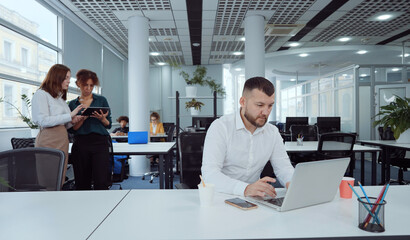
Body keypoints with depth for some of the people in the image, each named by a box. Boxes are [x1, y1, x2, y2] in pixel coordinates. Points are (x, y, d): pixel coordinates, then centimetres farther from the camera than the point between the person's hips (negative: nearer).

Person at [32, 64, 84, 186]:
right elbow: (43, 121, -14)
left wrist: (71, 122, 3)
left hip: (62, 141, 8)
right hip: (48, 142, -7)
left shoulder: (61, 97, 21)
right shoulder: (41, 94, -2)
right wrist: (69, 115, -14)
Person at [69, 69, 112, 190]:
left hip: (100, 143, -1)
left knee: (101, 181, -10)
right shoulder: (73, 104, 12)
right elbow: (72, 128, 5)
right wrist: (83, 118, -11)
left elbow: (109, 125, 10)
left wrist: (102, 118, -11)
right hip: (80, 144, 2)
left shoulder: (101, 100, 10)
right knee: (82, 182, 6)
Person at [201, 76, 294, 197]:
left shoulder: (272, 132, 6)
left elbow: (284, 167, 7)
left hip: (252, 199, 4)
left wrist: (292, 183, -18)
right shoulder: (220, 127, -12)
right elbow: (209, 173, -21)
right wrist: (245, 189, -38)